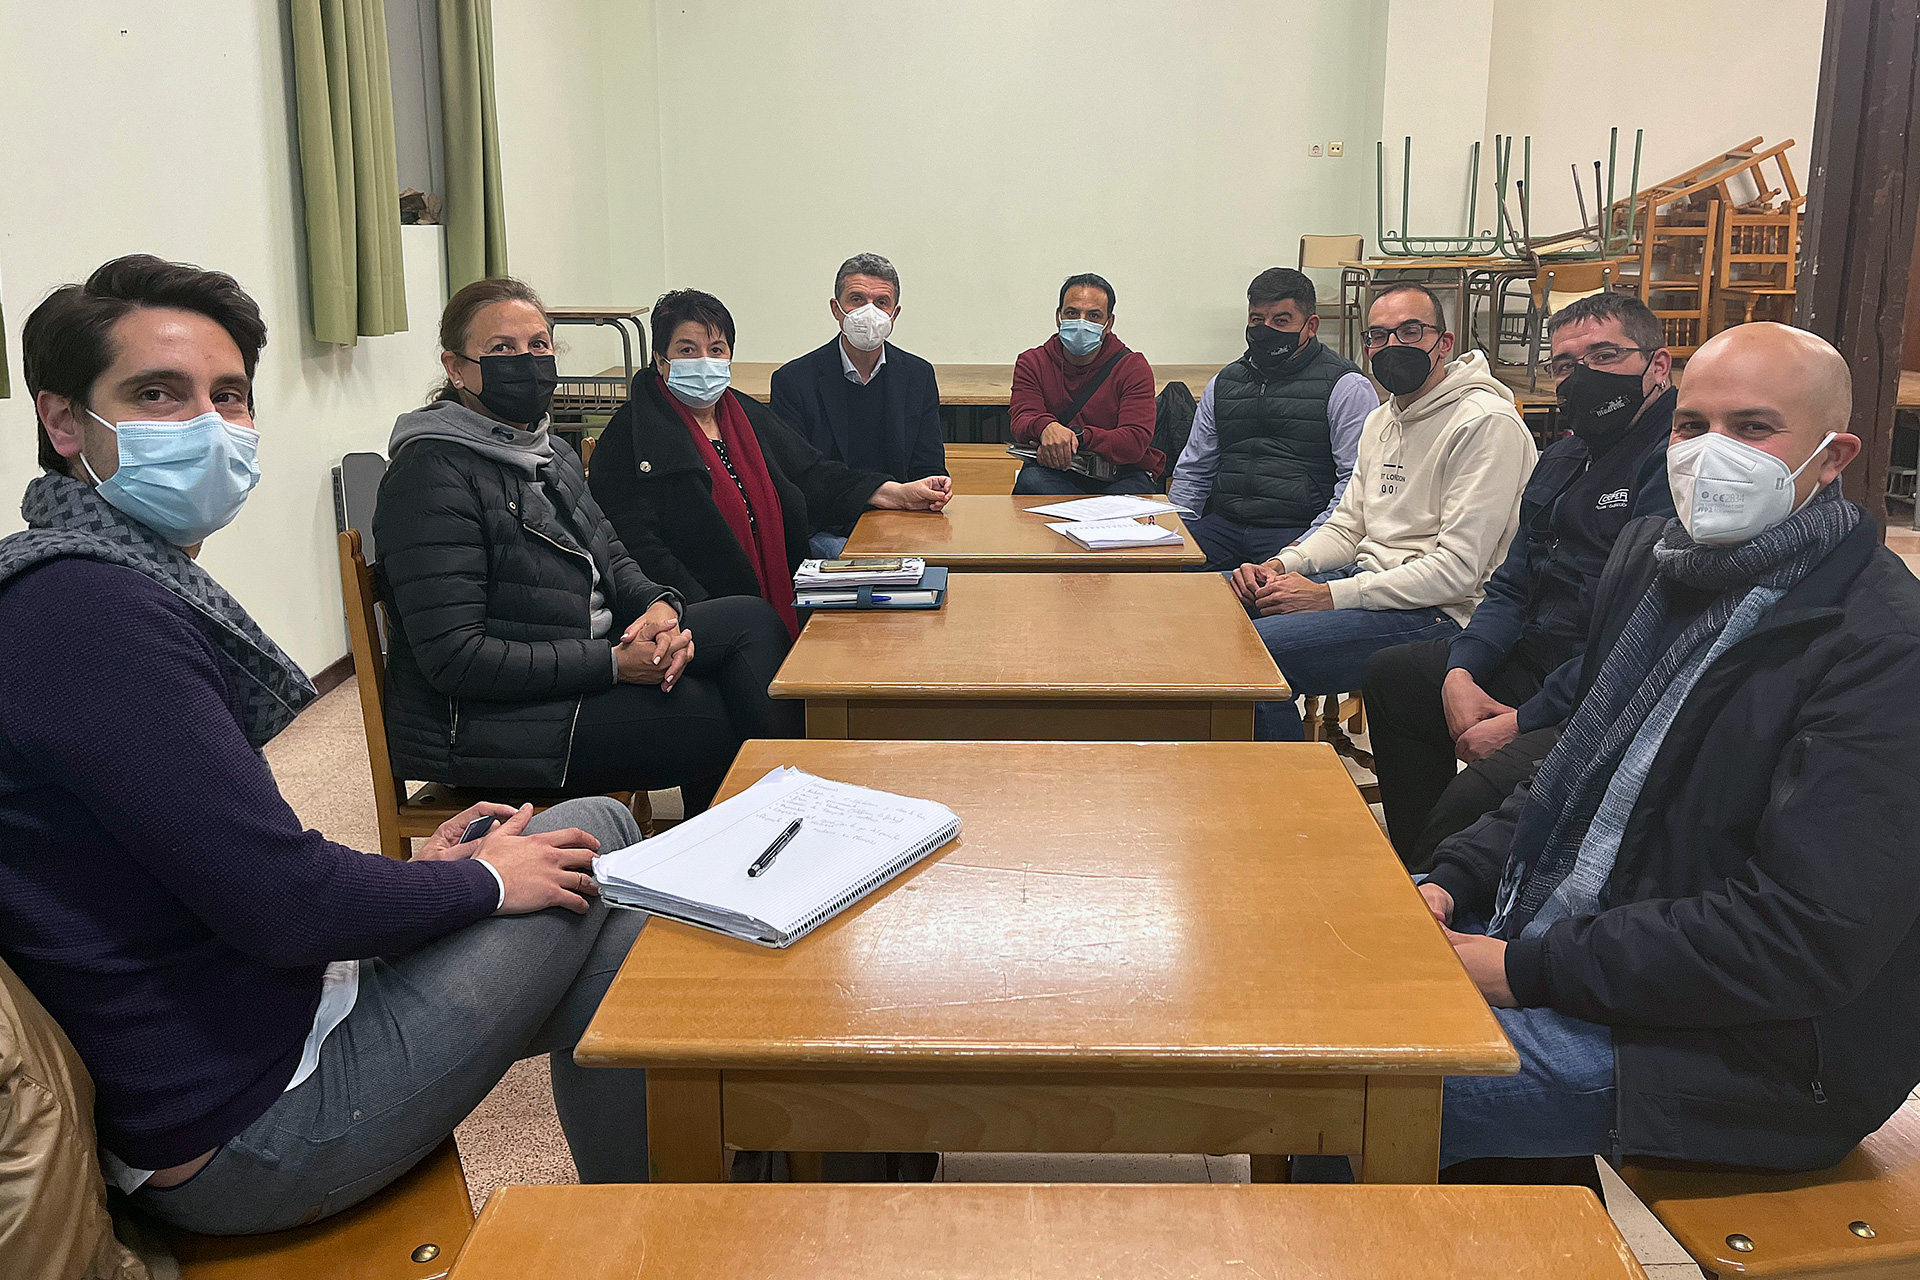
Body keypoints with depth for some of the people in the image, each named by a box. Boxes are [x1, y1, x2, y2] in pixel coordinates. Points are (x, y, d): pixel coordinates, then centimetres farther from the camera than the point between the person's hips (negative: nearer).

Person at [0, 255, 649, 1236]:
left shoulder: (131, 585, 7)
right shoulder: (91, 613, -24)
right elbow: (284, 906, -25)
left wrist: (401, 873, 5)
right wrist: (482, 880, -9)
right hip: (246, 1131, -10)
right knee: (591, 833, -3)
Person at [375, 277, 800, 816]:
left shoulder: (553, 452, 12)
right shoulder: (433, 475, -18)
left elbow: (611, 557, 19)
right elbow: (454, 657, -24)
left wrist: (659, 605, -6)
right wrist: (614, 664, -24)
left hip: (577, 663, 10)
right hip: (479, 722, -10)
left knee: (751, 619, 1)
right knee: (719, 717, -17)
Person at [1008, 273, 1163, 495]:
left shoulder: (1133, 368, 0)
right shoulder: (1032, 363, 7)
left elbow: (1135, 441, -13)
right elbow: (1021, 419, -10)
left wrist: (1077, 435, -31)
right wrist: (1046, 427, -37)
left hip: (1123, 476, -3)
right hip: (1056, 473, 3)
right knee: (1030, 480, -31)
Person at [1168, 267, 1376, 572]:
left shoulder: (1346, 386, 2)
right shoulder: (1224, 383, 20)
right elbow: (1193, 471, 25)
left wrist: (1307, 544, -19)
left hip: (1300, 529, -5)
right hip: (1223, 523, 5)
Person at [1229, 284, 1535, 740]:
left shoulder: (1487, 423, -14)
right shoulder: (1381, 419, 16)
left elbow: (1457, 570, -20)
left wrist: (1329, 595, -21)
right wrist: (1280, 565, -1)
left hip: (1438, 613, -9)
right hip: (1369, 577, 9)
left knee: (1248, 653, -26)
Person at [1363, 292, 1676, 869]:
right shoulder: (1561, 459, 15)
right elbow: (1512, 588, 16)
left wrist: (1523, 723, -20)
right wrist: (1460, 673, -4)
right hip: (1530, 663, 10)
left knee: (1476, 795, -32)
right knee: (1390, 675, 20)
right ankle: (1415, 870, 27)